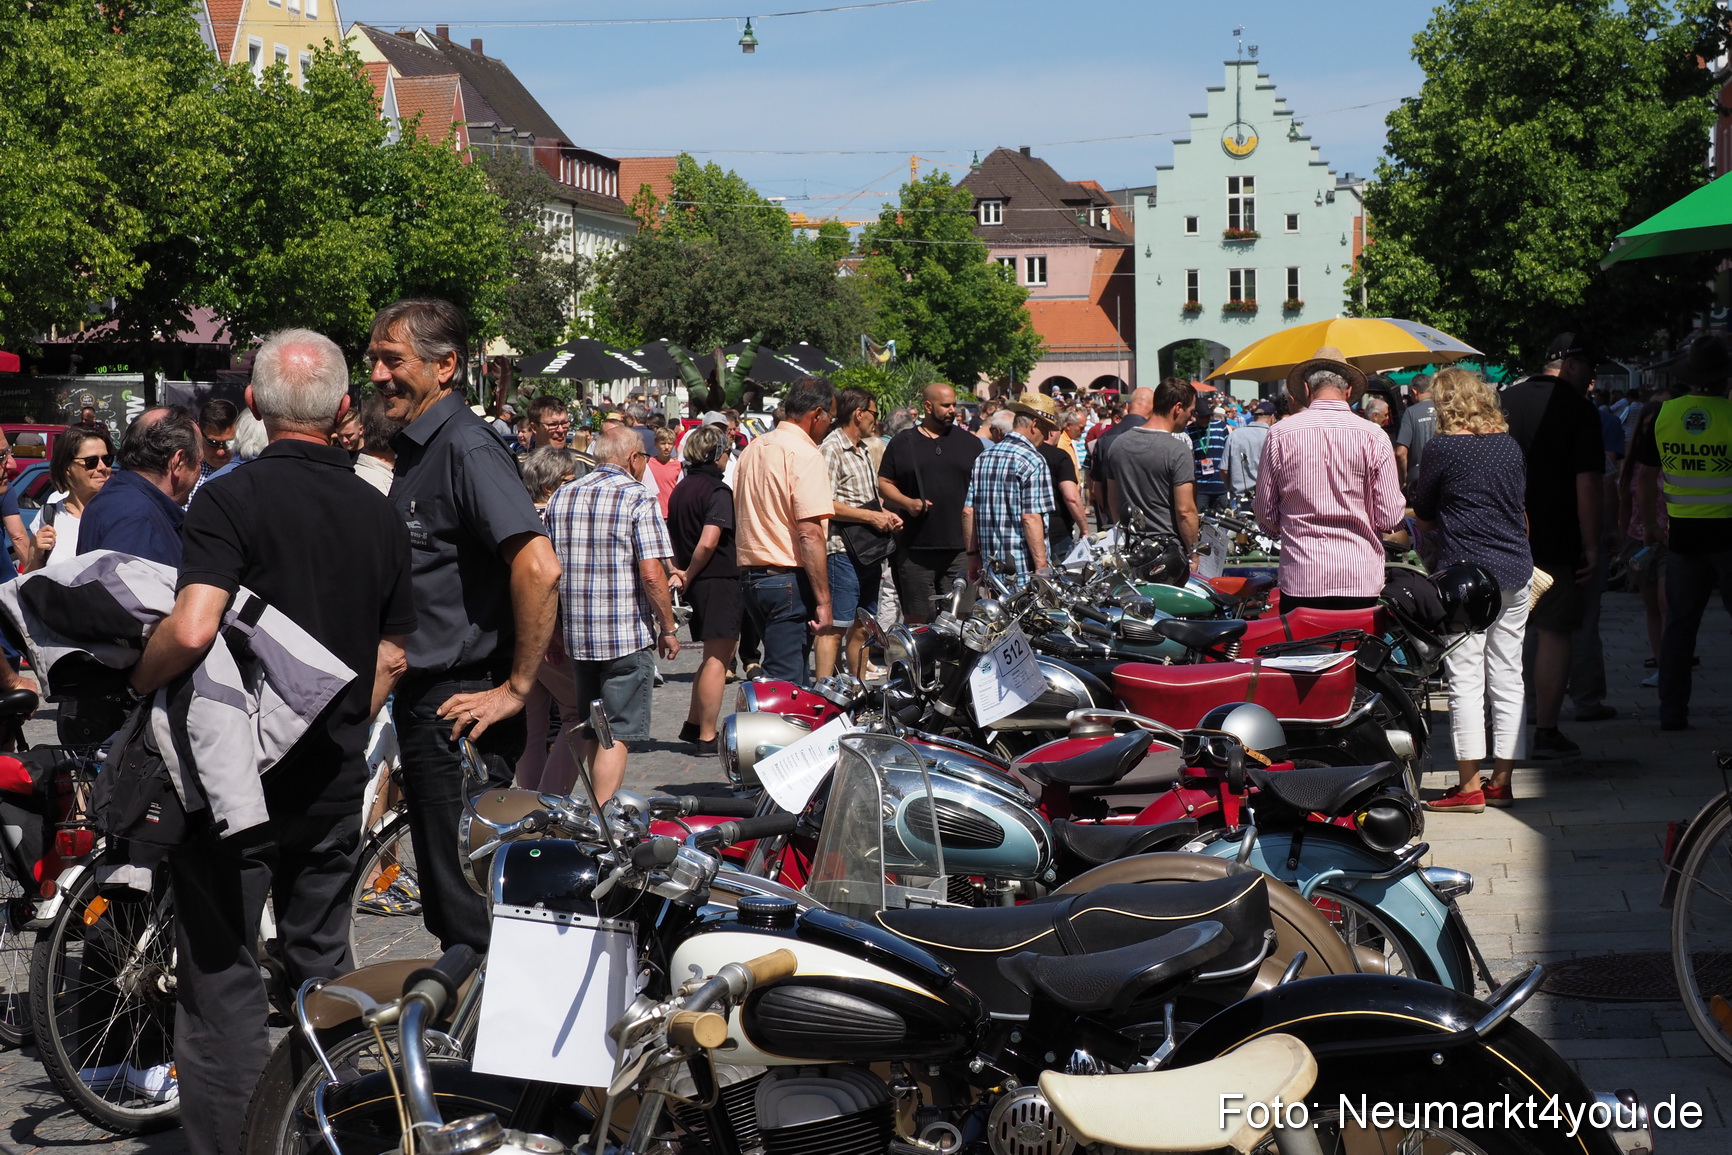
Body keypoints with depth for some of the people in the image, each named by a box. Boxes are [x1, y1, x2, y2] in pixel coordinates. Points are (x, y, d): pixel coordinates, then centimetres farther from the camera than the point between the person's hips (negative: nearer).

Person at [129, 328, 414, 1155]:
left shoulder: (231, 500, -14)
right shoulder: (380, 515, 5)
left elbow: (191, 631, -26)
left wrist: (136, 682, -8)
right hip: (335, 781, 6)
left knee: (222, 976, 2)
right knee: (322, 968, 18)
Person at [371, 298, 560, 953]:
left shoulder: (467, 448, -16)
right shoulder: (416, 450, 15)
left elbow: (538, 568, -29)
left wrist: (516, 688, -23)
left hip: (463, 709, -10)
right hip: (425, 700, 10)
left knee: (464, 896, -4)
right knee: (443, 892, 17)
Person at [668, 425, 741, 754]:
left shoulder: (681, 489, 12)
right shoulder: (718, 491, -14)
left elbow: (671, 537, 15)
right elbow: (709, 541, -23)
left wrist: (679, 572, 7)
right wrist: (689, 575, -11)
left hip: (697, 585, 9)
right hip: (720, 579, -8)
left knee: (716, 654, 20)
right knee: (717, 659, -3)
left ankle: (693, 725, 23)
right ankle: (706, 738, 0)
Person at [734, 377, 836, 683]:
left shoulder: (753, 449, 14)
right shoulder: (805, 455, -12)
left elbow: (740, 517, 19)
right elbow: (809, 534, -20)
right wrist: (823, 602, -19)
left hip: (749, 574, 9)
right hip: (788, 578, -9)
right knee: (785, 682, -8)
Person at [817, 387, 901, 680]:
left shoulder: (864, 451, 21)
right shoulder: (831, 449, -11)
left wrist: (886, 514, 11)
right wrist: (871, 516, -18)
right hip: (842, 552, -9)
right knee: (834, 628, -10)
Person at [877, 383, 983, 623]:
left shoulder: (970, 443, 12)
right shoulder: (901, 443, 10)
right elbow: (884, 483, 9)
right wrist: (907, 502, -9)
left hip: (960, 548, 0)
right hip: (914, 548, 0)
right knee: (917, 617, 2)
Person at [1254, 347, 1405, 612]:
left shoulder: (1279, 434, -3)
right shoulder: (1373, 436, -4)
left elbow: (1265, 512, 4)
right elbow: (1390, 517, -3)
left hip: (1299, 580, 0)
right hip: (1360, 579, 0)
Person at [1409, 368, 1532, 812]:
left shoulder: (1441, 448, -7)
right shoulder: (1510, 444, 10)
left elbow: (1424, 520, 3)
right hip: (1514, 571, 6)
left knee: (1466, 680, -3)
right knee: (1508, 679, 9)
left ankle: (1469, 786, -3)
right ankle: (1501, 780, 14)